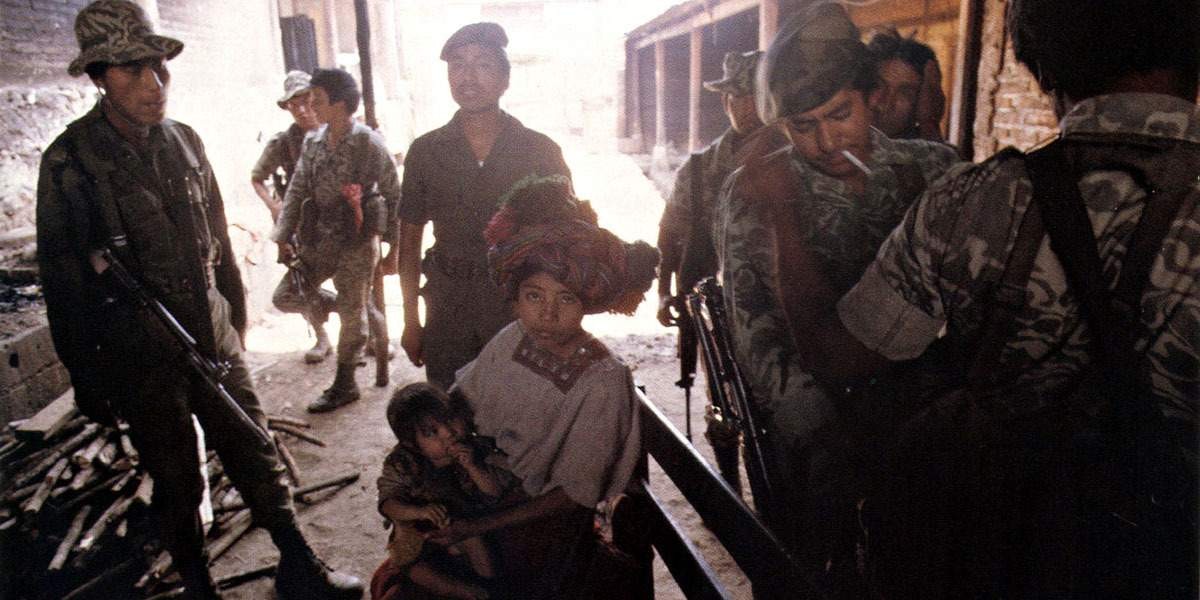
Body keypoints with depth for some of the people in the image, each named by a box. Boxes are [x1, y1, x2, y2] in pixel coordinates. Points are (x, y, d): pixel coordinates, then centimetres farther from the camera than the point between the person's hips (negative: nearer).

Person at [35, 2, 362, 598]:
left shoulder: (184, 141, 3)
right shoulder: (68, 163, -11)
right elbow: (62, 281, -6)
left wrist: (236, 317, 16)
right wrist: (87, 381, -3)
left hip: (216, 342, 4)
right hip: (140, 363, -3)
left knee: (257, 458, 10)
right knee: (177, 484, 12)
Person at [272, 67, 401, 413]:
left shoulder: (368, 143, -11)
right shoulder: (312, 143, 8)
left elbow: (393, 194, -8)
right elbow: (296, 191, 10)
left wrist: (395, 241, -8)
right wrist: (284, 236, 4)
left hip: (358, 239, -6)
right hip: (319, 237, 6)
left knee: (352, 311, 4)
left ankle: (345, 385, 18)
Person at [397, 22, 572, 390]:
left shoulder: (540, 151, -1)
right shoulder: (426, 151, 3)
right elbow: (410, 239, 9)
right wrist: (411, 320, 7)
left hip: (522, 311, -1)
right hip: (448, 318, 1)